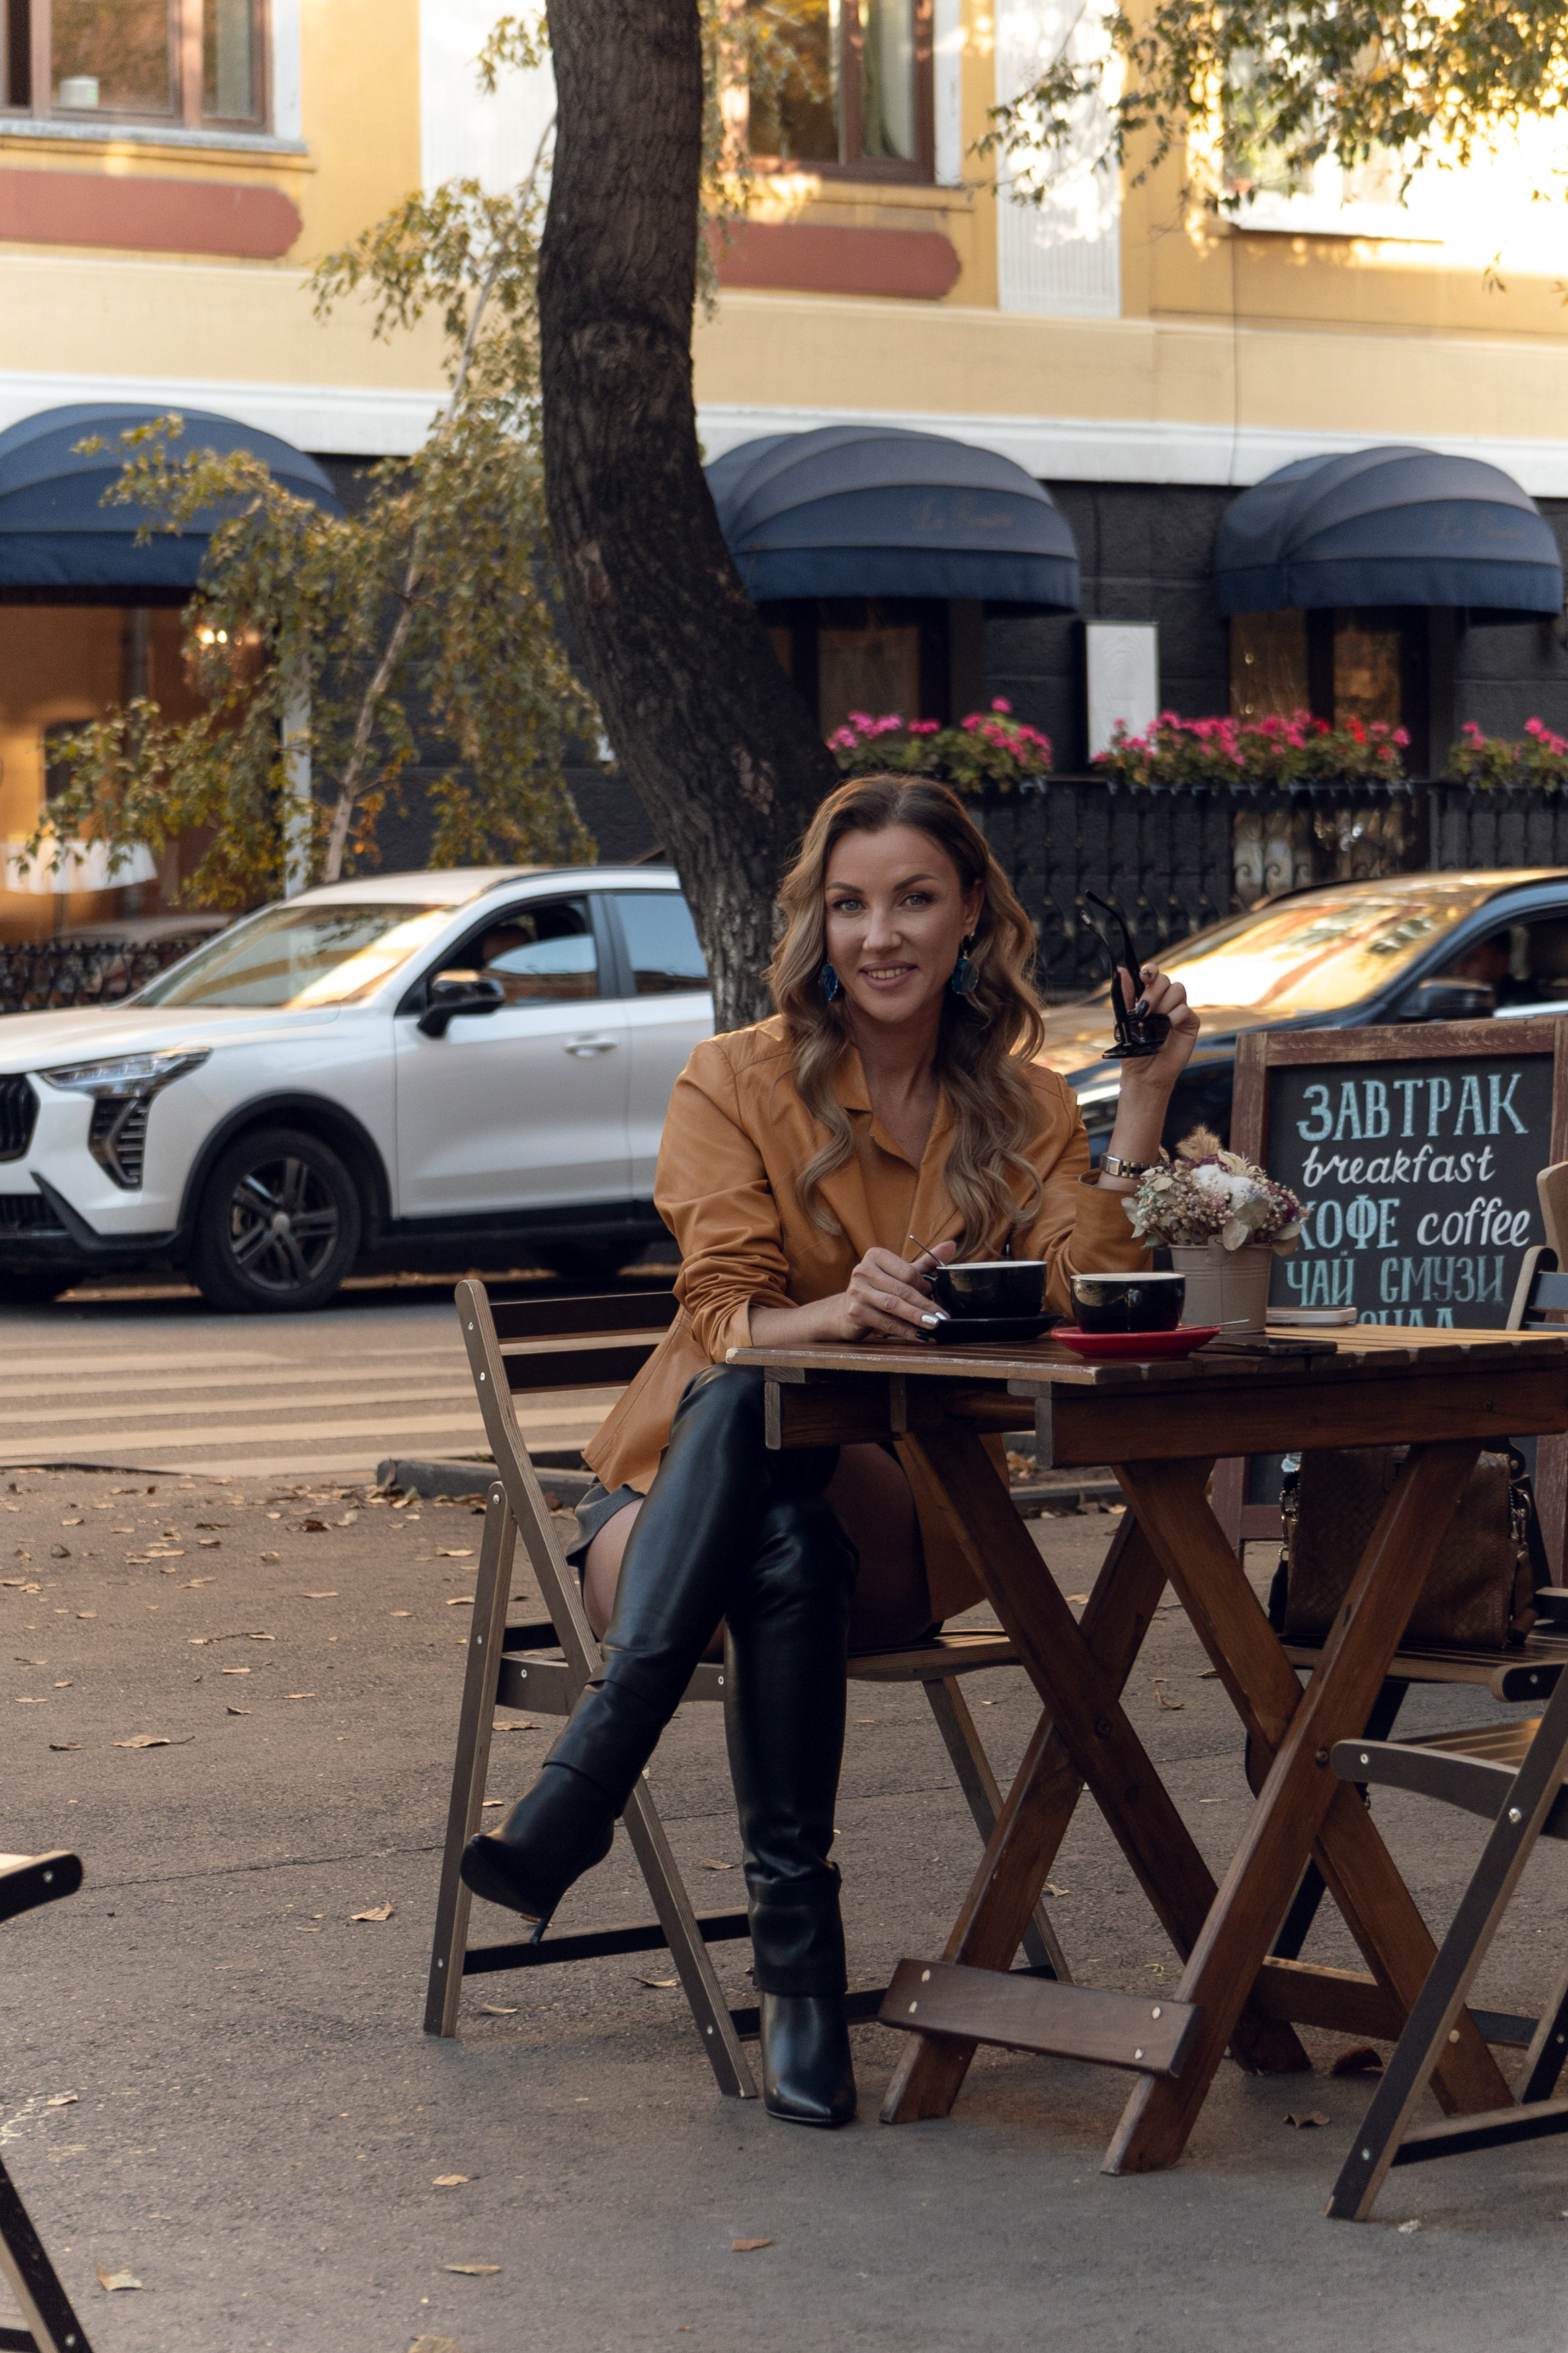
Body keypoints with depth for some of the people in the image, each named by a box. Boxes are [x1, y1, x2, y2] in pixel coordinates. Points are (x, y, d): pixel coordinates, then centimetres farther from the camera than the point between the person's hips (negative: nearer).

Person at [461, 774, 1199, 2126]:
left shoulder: (1020, 1107, 8)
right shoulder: (738, 1083, 0)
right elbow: (723, 1323, -12)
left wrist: (1145, 1099, -13)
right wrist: (836, 1313, -34)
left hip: (909, 1521, 1)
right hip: (683, 1492, 0)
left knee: (775, 1481, -35)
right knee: (777, 1550, -38)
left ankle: (579, 1799, -41)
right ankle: (798, 1954, -38)